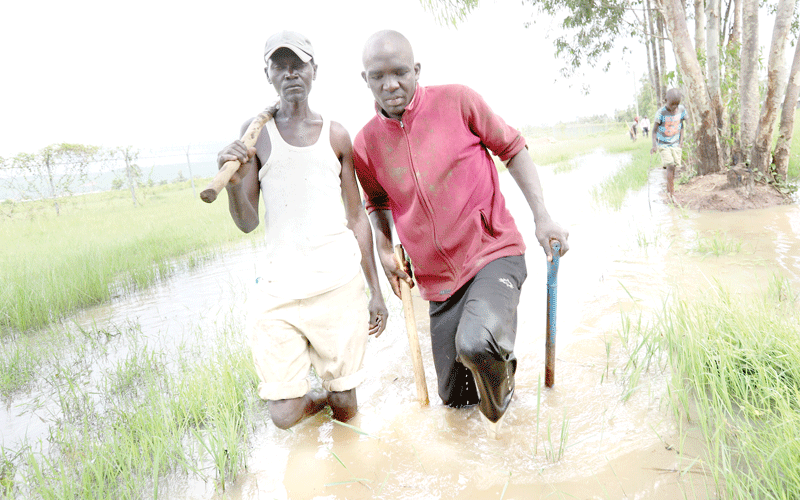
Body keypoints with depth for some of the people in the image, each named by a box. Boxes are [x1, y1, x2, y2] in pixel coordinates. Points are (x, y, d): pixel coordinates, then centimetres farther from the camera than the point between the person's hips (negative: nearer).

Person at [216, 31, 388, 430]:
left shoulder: (335, 135, 8)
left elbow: (357, 217, 10)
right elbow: (247, 223, 2)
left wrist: (376, 291, 9)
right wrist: (233, 182, -20)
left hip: (341, 282, 1)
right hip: (280, 287, 0)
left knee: (346, 410, 6)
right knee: (285, 415, -2)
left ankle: (333, 391, 40)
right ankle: (318, 396, 31)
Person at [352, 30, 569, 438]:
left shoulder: (457, 101, -8)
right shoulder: (365, 144, 0)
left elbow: (512, 148, 1)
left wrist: (542, 216, -7)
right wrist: (384, 250, 6)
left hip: (494, 253, -4)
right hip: (438, 278, 4)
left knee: (476, 344, -33)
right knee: (455, 397, 11)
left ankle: (498, 407, 3)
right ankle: (496, 354, 45)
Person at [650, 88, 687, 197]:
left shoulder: (681, 110, -4)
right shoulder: (661, 113, -16)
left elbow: (681, 126, 10)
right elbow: (655, 130, -10)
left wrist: (681, 142, 3)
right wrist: (654, 145, -22)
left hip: (676, 144, 4)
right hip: (663, 144, -4)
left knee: (673, 168, 2)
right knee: (670, 166, -16)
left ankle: (668, 190, 20)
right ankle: (672, 194, -14)